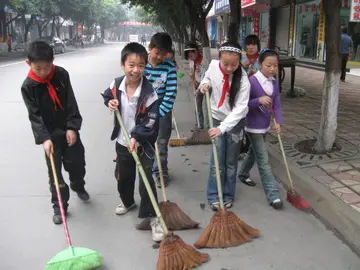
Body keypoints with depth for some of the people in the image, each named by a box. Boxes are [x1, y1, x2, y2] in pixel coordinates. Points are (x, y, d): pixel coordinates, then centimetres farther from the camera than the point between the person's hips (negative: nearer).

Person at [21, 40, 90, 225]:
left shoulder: (62, 74, -8)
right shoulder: (28, 86, -12)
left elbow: (71, 102, -5)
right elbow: (35, 115, -14)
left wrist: (72, 127, -11)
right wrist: (44, 138, -24)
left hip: (69, 128, 2)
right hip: (49, 133, -2)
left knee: (77, 161, 11)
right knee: (54, 170, 2)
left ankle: (78, 185, 43)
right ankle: (60, 206, 17)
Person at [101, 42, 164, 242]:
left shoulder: (149, 92, -21)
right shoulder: (116, 85, -8)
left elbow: (150, 120, -21)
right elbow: (107, 96, 14)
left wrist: (136, 138, -29)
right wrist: (110, 103, -9)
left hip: (143, 143, -5)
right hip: (122, 142, 5)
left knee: (146, 180, -5)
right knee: (123, 176, 22)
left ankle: (152, 216, 8)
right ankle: (127, 202, 49)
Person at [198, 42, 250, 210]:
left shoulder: (243, 80, -24)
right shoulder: (213, 65, -14)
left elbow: (240, 108, -26)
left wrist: (223, 127, -35)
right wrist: (204, 84, -12)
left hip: (235, 121, -2)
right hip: (217, 118, 2)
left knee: (231, 162, 8)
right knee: (217, 161, 2)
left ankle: (228, 196, 23)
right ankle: (214, 196, 14)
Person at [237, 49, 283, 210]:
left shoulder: (274, 83, 1)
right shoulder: (252, 82, -20)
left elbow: (277, 105, -1)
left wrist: (278, 122, -15)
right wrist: (259, 100, -34)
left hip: (265, 125, 7)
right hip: (254, 127, -7)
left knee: (253, 153, 25)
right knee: (263, 161, -4)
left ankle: (243, 174, 50)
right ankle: (273, 195, 1)